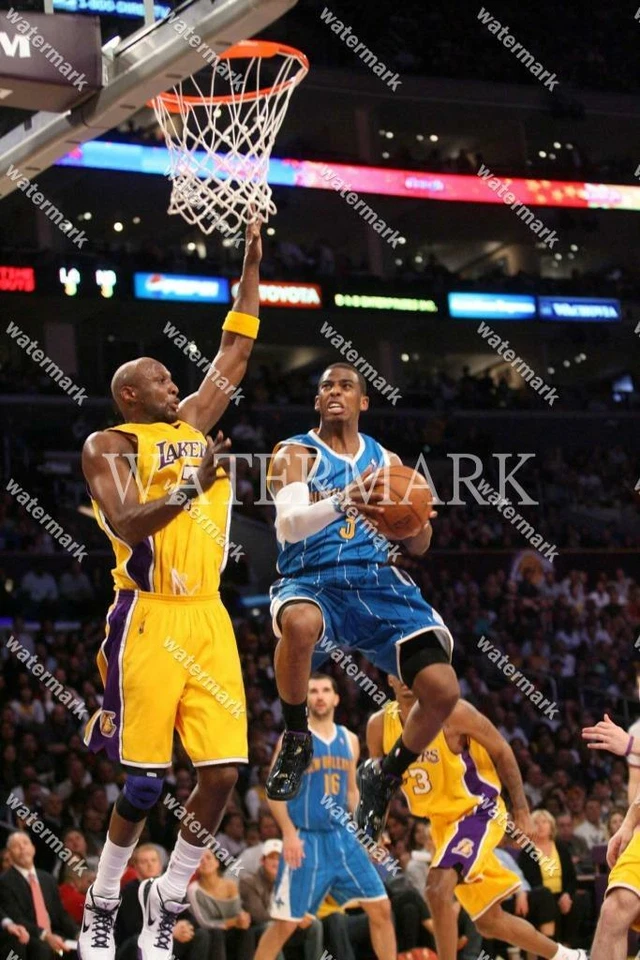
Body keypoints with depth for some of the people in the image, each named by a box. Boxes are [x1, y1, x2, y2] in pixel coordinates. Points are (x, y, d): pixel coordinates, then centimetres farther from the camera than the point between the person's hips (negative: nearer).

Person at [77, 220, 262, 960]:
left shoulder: (194, 423, 19)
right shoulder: (108, 446, 1)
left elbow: (236, 351, 24)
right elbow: (127, 524, -15)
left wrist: (251, 266, 20)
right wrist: (191, 488, -25)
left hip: (209, 618, 6)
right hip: (149, 619, -6)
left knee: (223, 772, -4)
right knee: (143, 783, -4)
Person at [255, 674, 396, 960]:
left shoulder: (349, 740, 11)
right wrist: (289, 834, -19)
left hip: (343, 837, 5)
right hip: (305, 839, -5)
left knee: (381, 908, 3)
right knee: (285, 922, -4)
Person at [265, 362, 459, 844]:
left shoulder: (387, 461, 15)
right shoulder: (296, 453, 2)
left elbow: (418, 547, 16)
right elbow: (288, 525, -16)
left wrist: (418, 522, -9)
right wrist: (342, 502, -34)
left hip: (379, 583, 4)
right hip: (312, 581, -4)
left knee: (443, 691, -15)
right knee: (299, 623, -42)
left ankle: (384, 776, 16)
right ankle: (297, 740, -14)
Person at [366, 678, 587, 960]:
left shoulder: (453, 713, -18)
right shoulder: (380, 725, -5)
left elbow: (502, 751, -6)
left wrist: (521, 810, -5)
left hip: (478, 812, -6)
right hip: (443, 822, 6)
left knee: (437, 889, -28)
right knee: (490, 922, 12)